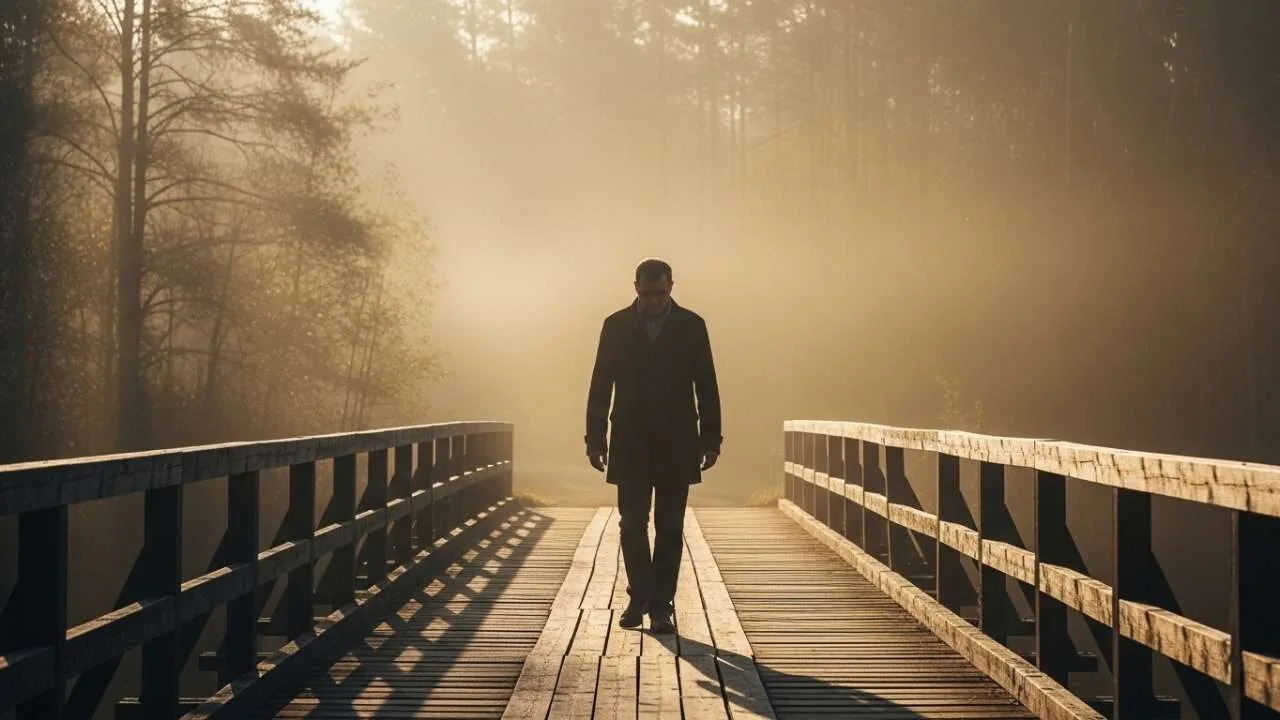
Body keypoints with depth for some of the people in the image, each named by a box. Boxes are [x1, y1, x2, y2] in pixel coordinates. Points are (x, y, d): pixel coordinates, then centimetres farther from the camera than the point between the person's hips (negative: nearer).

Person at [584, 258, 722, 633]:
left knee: (669, 527, 1)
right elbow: (601, 385, 3)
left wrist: (710, 439, -2)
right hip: (630, 444, 0)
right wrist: (595, 438, -1)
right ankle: (639, 597, 18)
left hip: (676, 444, 0)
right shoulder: (616, 326, 2)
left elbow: (706, 386, 2)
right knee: (632, 524, 2)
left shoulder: (691, 326, 1)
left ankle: (661, 606, 7)